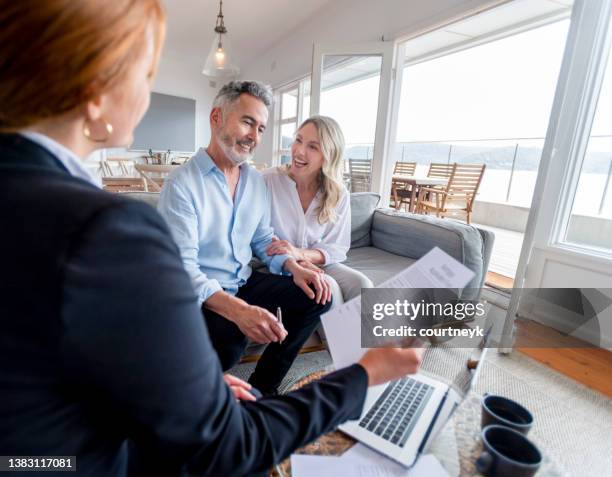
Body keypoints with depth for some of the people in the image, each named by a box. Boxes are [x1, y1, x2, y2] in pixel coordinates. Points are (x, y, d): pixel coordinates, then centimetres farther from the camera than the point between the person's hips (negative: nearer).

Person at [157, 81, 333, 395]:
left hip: (245, 281, 7)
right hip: (202, 294, -6)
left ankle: (262, 385, 6)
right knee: (227, 342, -35)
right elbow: (181, 265, -22)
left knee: (314, 295, -7)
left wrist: (294, 267, -8)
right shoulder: (182, 184, -15)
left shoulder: (256, 181, 6)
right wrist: (237, 309, -38)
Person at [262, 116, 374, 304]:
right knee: (328, 287, -27)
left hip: (318, 264, 3)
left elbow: (338, 248, -4)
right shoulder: (267, 180, -13)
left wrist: (300, 254, -22)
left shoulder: (339, 196, -4)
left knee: (362, 285, -21)